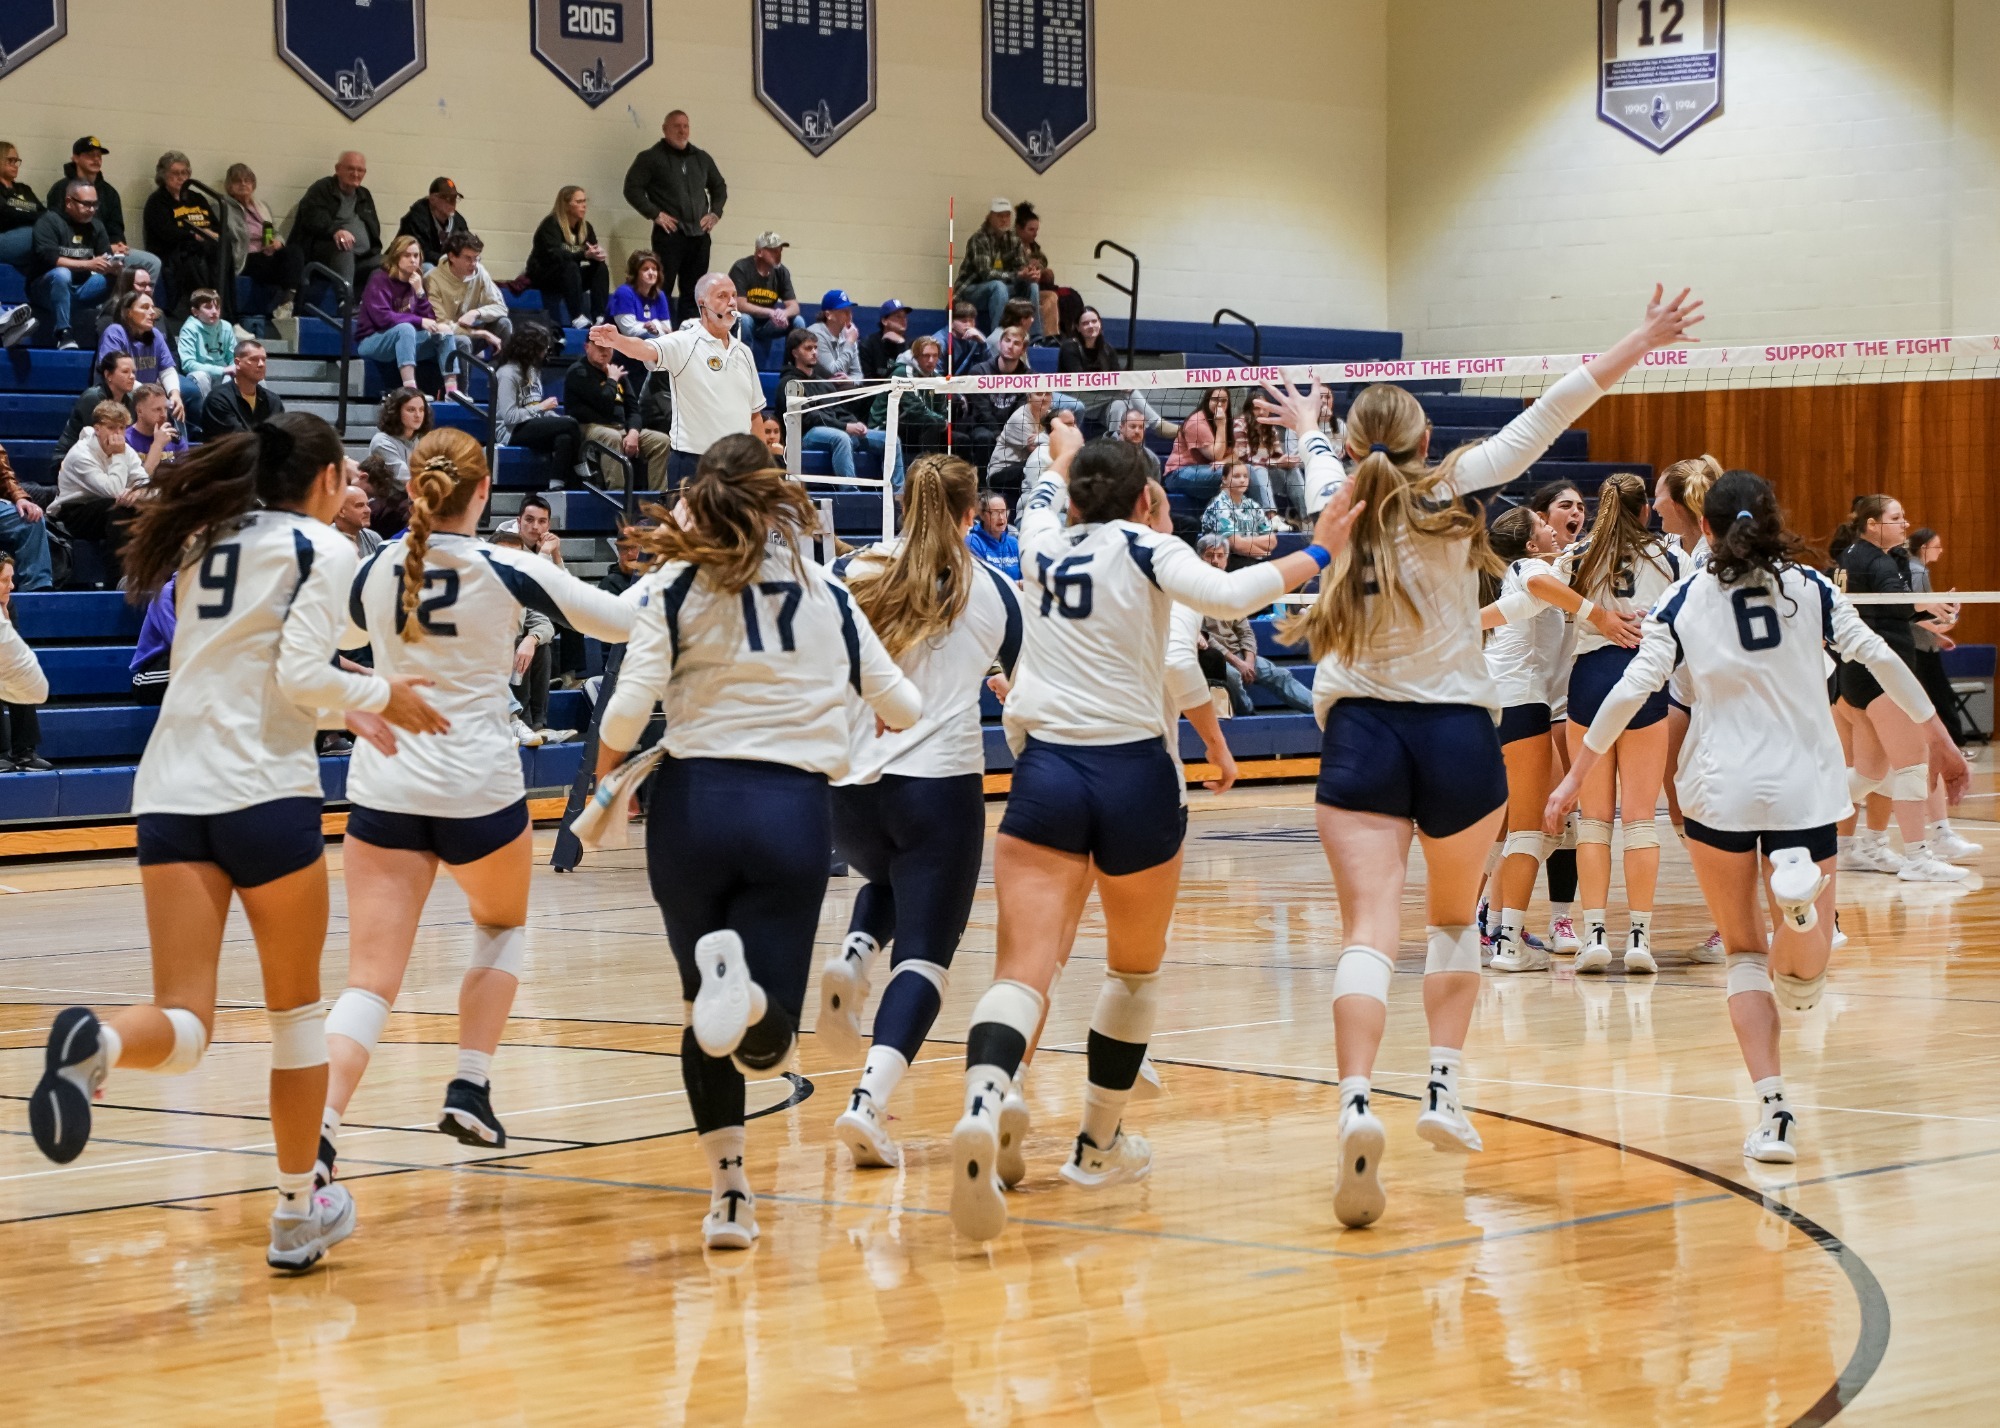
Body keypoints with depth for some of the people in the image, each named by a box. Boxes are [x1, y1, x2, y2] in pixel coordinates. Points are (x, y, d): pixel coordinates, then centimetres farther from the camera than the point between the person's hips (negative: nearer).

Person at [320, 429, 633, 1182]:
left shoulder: (377, 570, 2)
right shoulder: (508, 571, -6)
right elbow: (626, 622, 2)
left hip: (385, 783, 2)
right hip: (478, 785, -2)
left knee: (370, 979, -3)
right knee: (503, 923, 29)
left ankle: (319, 1128, -25)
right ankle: (470, 1088, 18)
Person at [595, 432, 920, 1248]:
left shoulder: (676, 587, 3)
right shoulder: (825, 592, 11)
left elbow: (629, 708, -7)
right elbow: (901, 704, 18)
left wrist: (606, 769, 13)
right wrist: (898, 713, 42)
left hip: (694, 800, 0)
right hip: (794, 810, 0)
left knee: (709, 1014, 16)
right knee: (764, 1040, 0)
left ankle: (727, 1191, 7)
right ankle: (744, 987, -35)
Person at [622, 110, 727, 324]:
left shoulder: (701, 158, 17)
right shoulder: (651, 158, 0)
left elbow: (719, 187, 29)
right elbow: (632, 188, -6)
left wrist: (715, 213, 14)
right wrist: (654, 214, -12)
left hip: (699, 235, 6)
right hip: (669, 234, -6)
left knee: (693, 294, 7)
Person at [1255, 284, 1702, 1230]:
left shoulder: (1338, 503, 5)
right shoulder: (1449, 492, -2)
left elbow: (1322, 463, 29)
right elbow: (1544, 421, -2)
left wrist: (1307, 426, 51)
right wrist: (1637, 345, 3)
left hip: (1361, 731, 0)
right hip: (1456, 729, 0)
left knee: (1369, 931, -10)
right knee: (1454, 919, 23)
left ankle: (1357, 1106, -30)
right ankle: (1444, 1088, 15)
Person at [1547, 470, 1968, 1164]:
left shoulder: (1684, 599, 1)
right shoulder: (1810, 587, 4)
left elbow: (1632, 689, -4)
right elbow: (1881, 660, 3)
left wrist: (1577, 774, 3)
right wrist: (1938, 738, 13)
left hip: (1719, 791, -1)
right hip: (1803, 789, 1)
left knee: (1745, 953, 14)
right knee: (1801, 984, 8)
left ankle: (1773, 1114, -3)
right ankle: (1799, 897, -28)